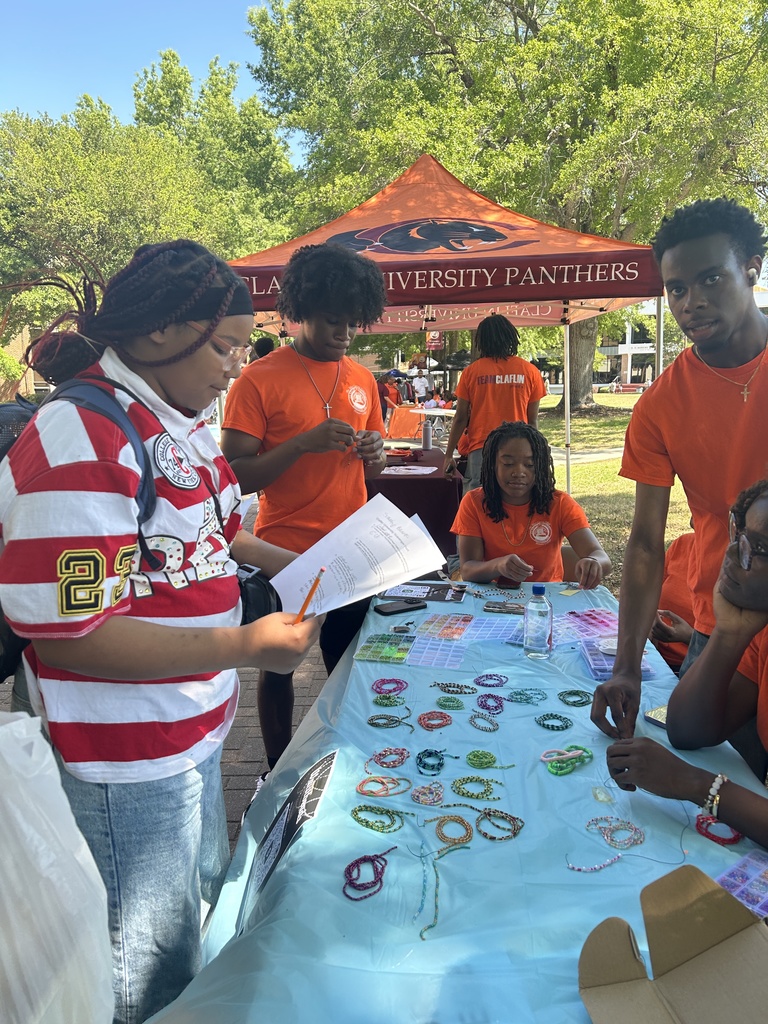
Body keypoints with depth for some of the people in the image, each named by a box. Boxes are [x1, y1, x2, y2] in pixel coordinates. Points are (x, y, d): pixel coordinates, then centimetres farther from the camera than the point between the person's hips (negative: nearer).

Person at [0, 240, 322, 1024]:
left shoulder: (177, 423, 3)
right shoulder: (79, 444, -25)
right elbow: (68, 635, -26)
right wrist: (247, 646, -29)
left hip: (190, 736, 9)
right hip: (125, 768, -9)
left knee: (209, 899, 30)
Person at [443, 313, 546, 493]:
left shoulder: (471, 371, 0)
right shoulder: (529, 371, 1)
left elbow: (460, 419, 2)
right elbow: (532, 419, 5)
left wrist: (448, 455, 10)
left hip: (480, 451, 0)